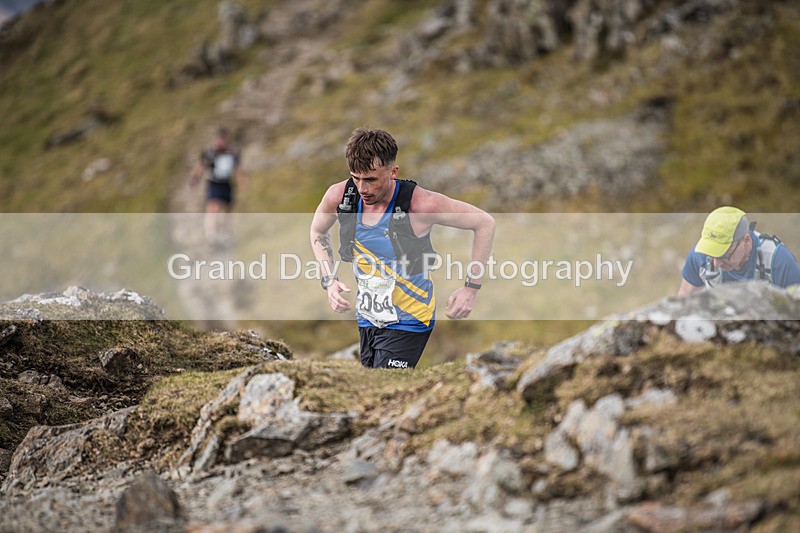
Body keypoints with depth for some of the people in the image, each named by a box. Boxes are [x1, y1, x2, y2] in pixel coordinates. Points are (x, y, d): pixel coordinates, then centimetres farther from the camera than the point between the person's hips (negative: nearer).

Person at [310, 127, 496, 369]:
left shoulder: (419, 204, -23)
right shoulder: (339, 196, -10)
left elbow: (485, 223, -12)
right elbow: (318, 231, 14)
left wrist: (471, 288, -12)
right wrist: (329, 281, 0)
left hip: (408, 323, -6)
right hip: (367, 319, 6)